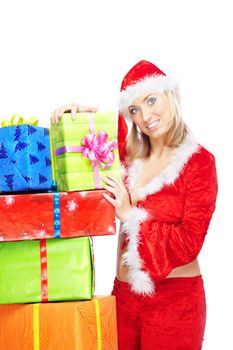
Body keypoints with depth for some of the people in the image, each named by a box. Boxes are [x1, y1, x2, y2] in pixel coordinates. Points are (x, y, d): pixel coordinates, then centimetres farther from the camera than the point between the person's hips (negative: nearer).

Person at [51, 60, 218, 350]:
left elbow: (189, 242, -15)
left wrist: (131, 216, -16)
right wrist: (82, 112, 1)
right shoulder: (132, 157, 4)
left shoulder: (198, 161, -10)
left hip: (174, 297, -5)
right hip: (124, 293, 5)